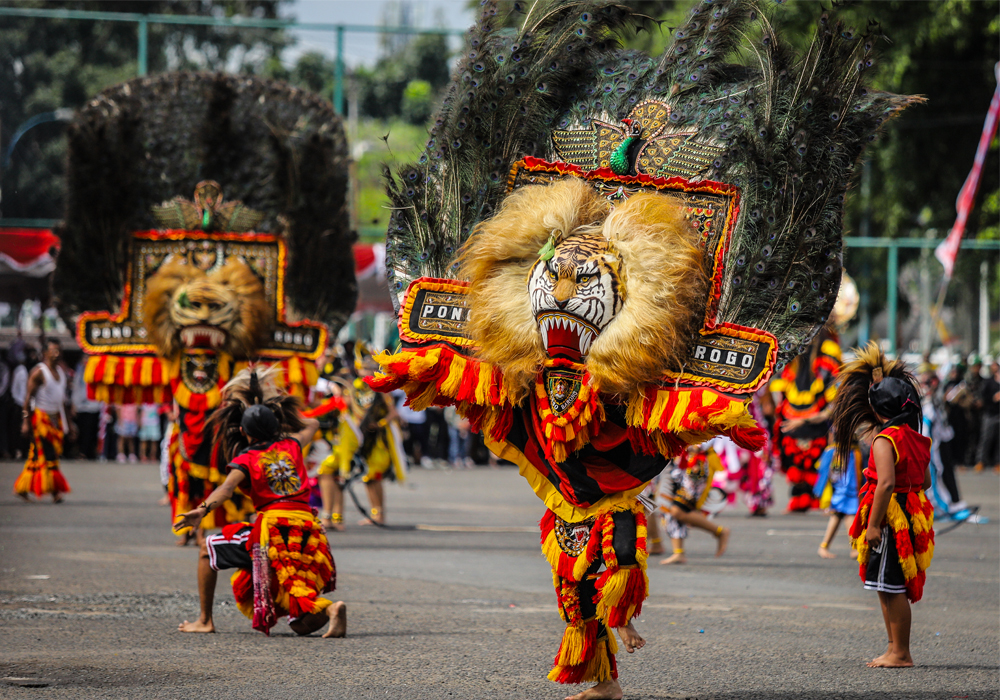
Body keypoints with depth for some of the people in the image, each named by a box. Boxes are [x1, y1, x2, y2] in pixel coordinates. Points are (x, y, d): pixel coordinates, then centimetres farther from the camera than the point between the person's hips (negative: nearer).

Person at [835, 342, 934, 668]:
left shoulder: (885, 440, -15)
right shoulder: (916, 439, 12)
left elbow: (887, 483, -24)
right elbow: (925, 481, 18)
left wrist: (873, 524, -21)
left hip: (891, 519, -9)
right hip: (912, 515, 9)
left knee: (891, 589, -4)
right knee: (891, 589, 16)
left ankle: (900, 653, -2)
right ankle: (895, 650, 20)